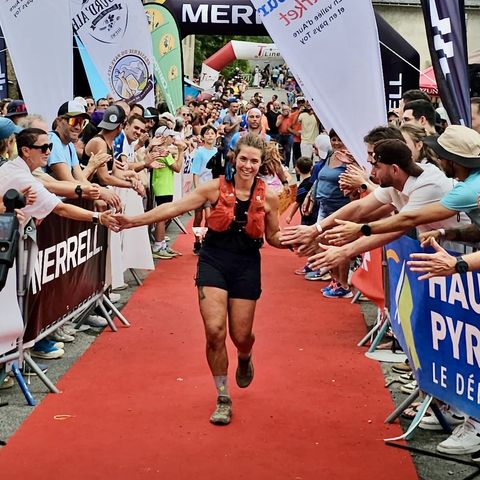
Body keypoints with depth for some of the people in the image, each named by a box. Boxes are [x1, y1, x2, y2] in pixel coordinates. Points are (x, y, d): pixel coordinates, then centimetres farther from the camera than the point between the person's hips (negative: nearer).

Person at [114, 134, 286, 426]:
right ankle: (223, 399, 7)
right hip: (213, 261, -1)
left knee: (240, 336, 4)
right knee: (214, 331, -12)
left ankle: (244, 358, 47)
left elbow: (273, 236, 9)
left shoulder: (268, 198, -2)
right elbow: (174, 208, -8)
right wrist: (133, 221, -13)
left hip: (246, 267, 1)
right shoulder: (216, 188, -6)